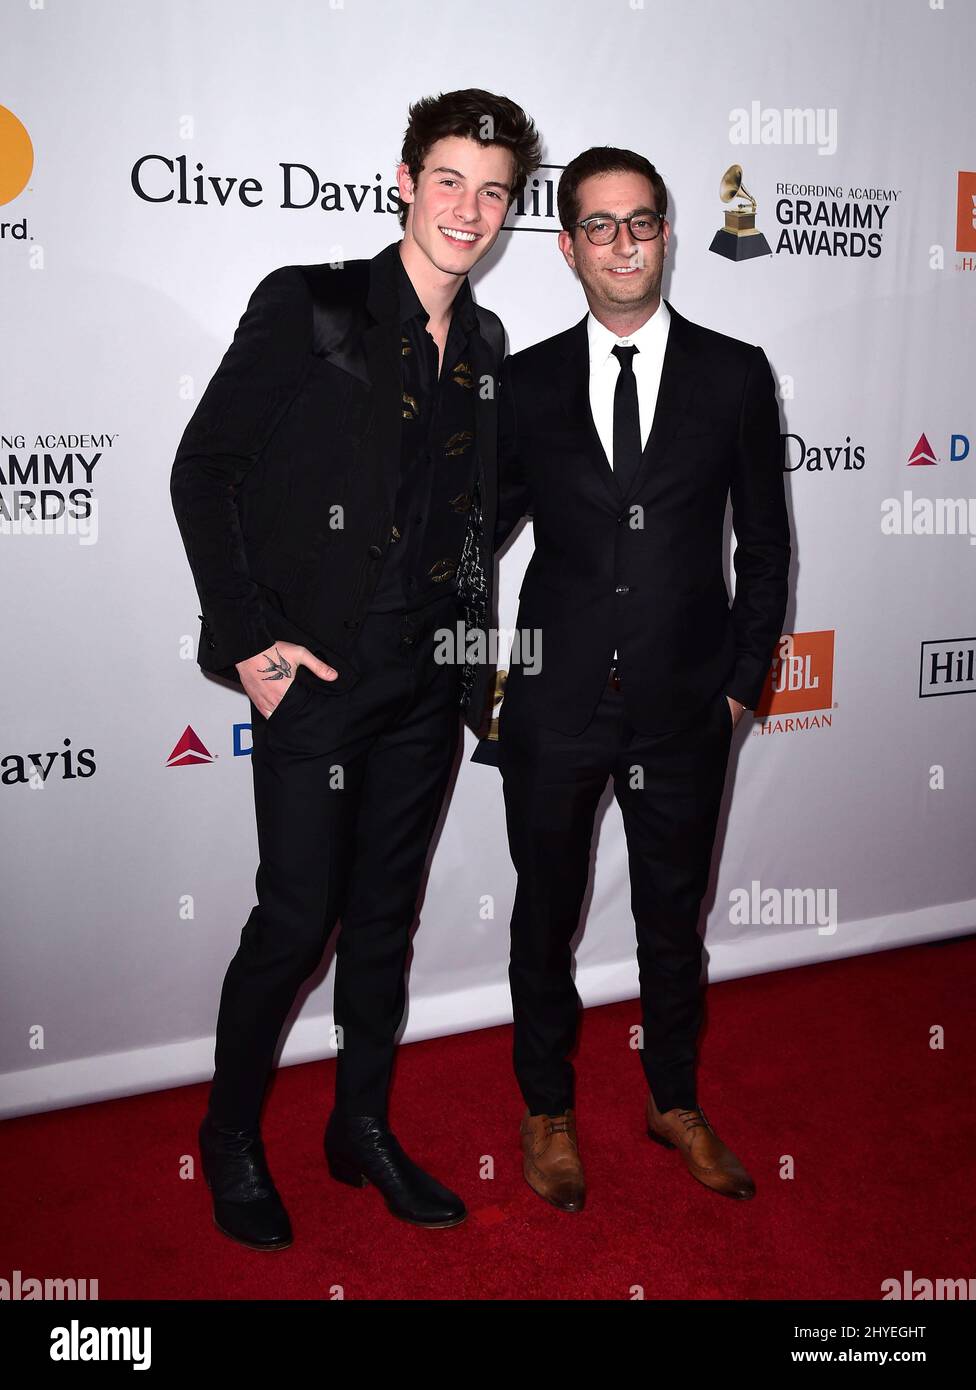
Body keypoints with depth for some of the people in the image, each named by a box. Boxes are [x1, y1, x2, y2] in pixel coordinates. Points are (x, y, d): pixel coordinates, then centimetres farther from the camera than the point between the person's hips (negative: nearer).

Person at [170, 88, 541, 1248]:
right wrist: (247, 633, -12)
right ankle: (230, 1137, 24)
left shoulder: (483, 346, 11)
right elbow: (201, 469, -7)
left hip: (425, 684, 6)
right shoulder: (308, 307, -6)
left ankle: (362, 1129, 32)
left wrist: (478, 670, 11)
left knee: (387, 912, 14)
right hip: (314, 674, -5)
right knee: (297, 916, 0)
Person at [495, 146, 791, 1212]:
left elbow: (765, 544, 4)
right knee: (546, 915, 14)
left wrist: (743, 682, 1)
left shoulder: (735, 375, 1)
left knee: (674, 915, 17)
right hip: (553, 706, 0)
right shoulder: (525, 383, 1)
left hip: (685, 711, 0)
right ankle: (548, 1111, 36)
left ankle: (675, 1102, 40)